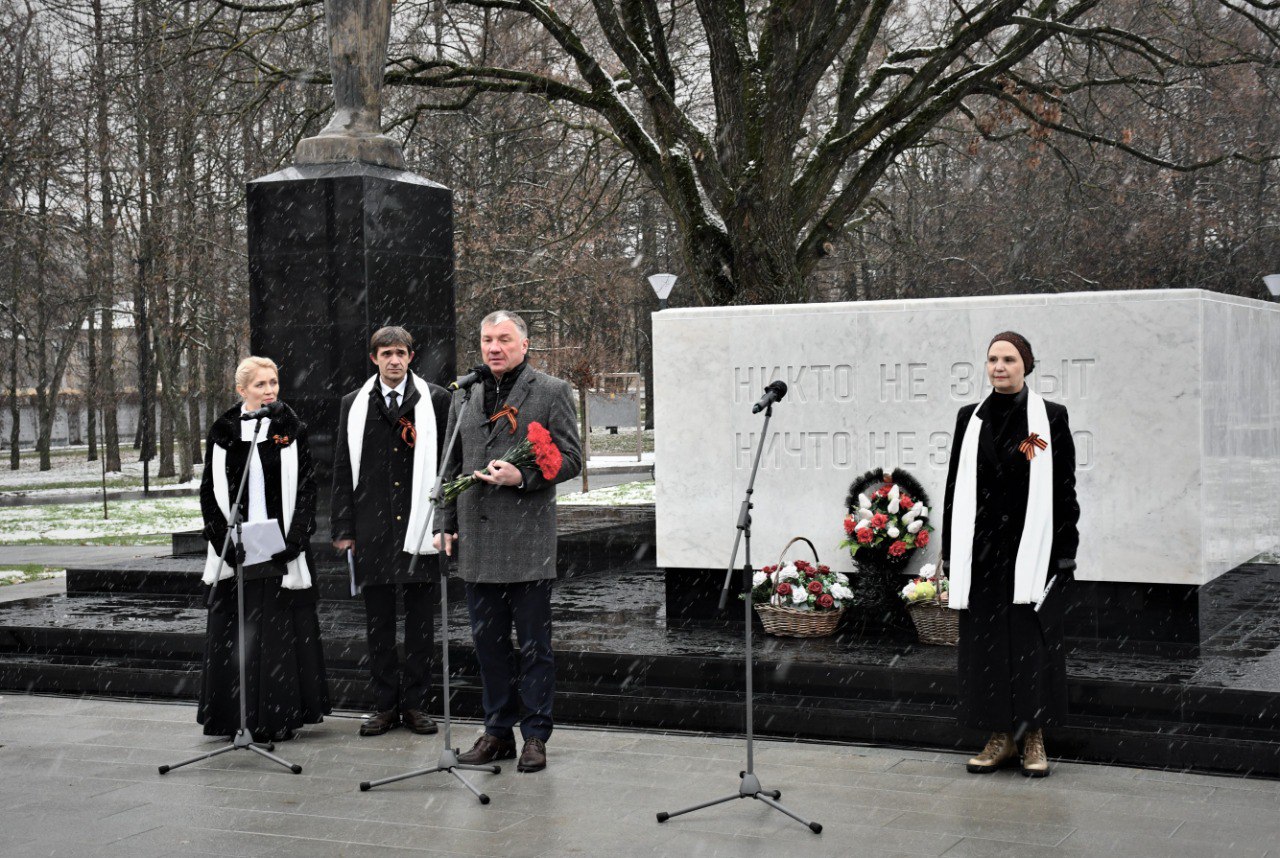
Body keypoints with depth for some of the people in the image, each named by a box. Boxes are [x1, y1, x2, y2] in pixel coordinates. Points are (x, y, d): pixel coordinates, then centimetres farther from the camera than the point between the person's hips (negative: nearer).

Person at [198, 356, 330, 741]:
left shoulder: (292, 429, 2)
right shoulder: (223, 433, 6)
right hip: (235, 552, 2)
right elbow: (211, 491, 7)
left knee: (279, 633, 0)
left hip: (281, 549, -2)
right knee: (235, 634, 4)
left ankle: (277, 719, 8)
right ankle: (234, 718, 13)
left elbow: (306, 488, 0)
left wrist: (292, 543, -10)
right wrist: (225, 543, -4)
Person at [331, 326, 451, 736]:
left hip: (420, 525, -2)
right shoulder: (354, 404, 9)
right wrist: (343, 528, 3)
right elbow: (343, 469, 9)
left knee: (420, 620, 5)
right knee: (377, 621, 7)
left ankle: (416, 703, 13)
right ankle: (385, 705, 15)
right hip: (372, 528, 2)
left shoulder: (435, 400, 3)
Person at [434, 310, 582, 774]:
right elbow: (451, 465, 18)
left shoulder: (551, 392, -1)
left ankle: (535, 735, 11)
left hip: (527, 540, -5)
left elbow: (570, 459, -4)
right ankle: (498, 731, 21)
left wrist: (522, 476, -18)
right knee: (488, 641, 11)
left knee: (534, 644, 2)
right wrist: (445, 523, 10)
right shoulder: (465, 395, 15)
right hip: (477, 541, 5)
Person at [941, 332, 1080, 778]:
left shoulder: (1051, 418, 0)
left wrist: (1065, 553, -6)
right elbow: (955, 487, 10)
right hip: (981, 549, 3)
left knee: (1033, 639, 1)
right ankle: (1002, 737, 16)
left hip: (1031, 549, -3)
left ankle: (1034, 739, 13)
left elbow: (1066, 489, -1)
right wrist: (951, 553, 7)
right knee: (987, 638, 5)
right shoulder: (970, 419, 8)